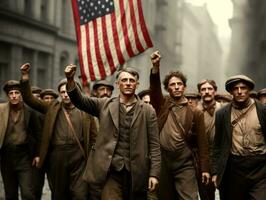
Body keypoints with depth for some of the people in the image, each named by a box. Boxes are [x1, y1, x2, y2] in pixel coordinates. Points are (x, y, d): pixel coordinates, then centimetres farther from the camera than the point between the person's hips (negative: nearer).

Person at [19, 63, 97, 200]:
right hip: (56, 156, 2)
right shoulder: (52, 108, 10)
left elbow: (92, 137, 8)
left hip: (78, 157, -2)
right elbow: (29, 99, 7)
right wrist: (25, 79, -6)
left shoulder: (85, 110, 6)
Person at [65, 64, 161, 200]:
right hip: (112, 171, 0)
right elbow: (80, 100, -2)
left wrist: (154, 173, -6)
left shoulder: (148, 111, 5)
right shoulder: (105, 105, 9)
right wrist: (70, 80, -20)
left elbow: (154, 144, 2)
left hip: (137, 173, 1)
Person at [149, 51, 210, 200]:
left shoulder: (195, 113, 4)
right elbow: (154, 88, -11)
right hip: (162, 160, 2)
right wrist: (156, 66, -27)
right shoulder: (162, 105, 8)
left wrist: (205, 168, -4)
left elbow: (202, 142, 1)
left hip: (184, 162, -2)